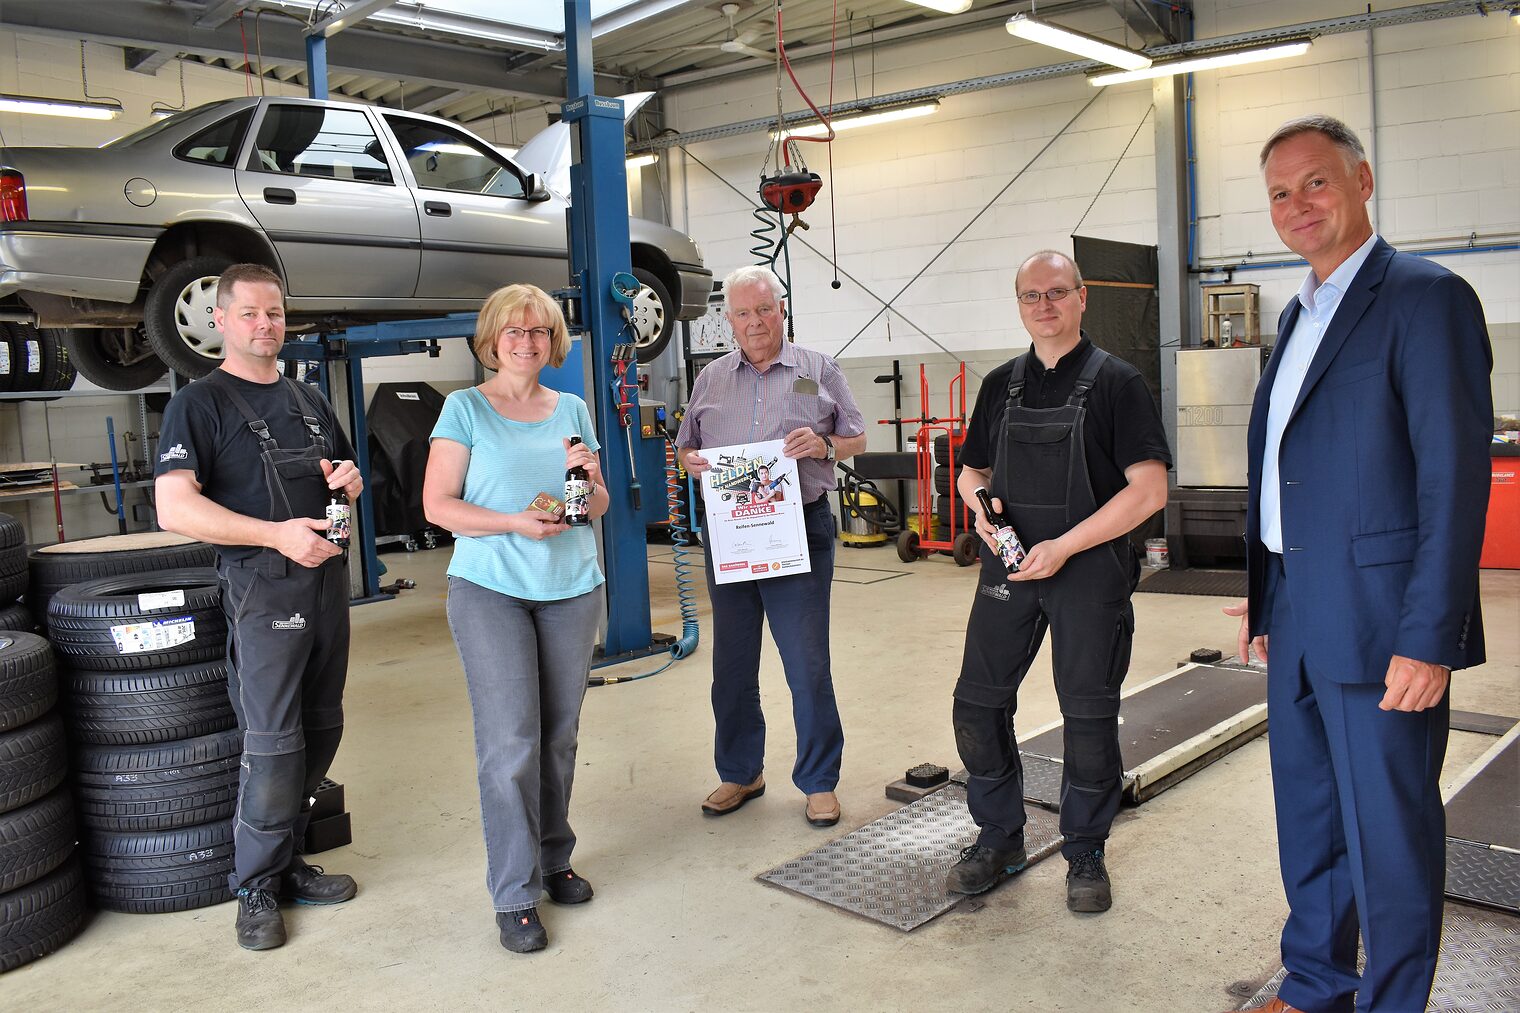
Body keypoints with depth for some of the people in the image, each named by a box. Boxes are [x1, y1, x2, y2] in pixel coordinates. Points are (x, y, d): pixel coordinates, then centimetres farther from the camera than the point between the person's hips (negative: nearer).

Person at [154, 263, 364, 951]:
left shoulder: (309, 400, 17)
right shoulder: (199, 403, -4)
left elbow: (345, 480, 29)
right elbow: (174, 508, -16)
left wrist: (350, 481, 3)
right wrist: (278, 533, -24)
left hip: (328, 577, 7)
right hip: (262, 587, -7)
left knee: (321, 729, 11)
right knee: (272, 740, -5)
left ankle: (285, 860, 25)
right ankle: (257, 886, 10)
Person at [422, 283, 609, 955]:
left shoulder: (573, 410, 12)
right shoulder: (465, 408, 1)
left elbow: (599, 507, 15)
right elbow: (437, 505, -5)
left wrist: (588, 479, -7)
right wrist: (517, 523, -18)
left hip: (572, 588, 4)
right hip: (490, 588, -4)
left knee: (559, 735, 9)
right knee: (510, 740, -6)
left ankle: (553, 860, 26)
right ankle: (514, 895, 3)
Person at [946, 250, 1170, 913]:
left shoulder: (1116, 383, -3)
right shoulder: (1001, 385, 11)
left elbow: (1149, 490, -10)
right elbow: (971, 471, 21)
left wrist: (1062, 547, -16)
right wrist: (981, 506, -4)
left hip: (1090, 567, -4)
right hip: (1008, 562, 4)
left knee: (1089, 715, 3)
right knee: (977, 705, 4)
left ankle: (1085, 854, 23)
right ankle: (998, 839, 23)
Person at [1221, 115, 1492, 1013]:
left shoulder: (1425, 297, -11)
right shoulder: (1299, 316, 15)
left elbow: (1456, 476, -17)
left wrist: (1430, 636, -20)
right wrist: (1264, 595, 16)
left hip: (1380, 625, -8)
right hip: (1298, 621, 9)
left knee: (1390, 832, 4)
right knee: (1308, 821, 19)